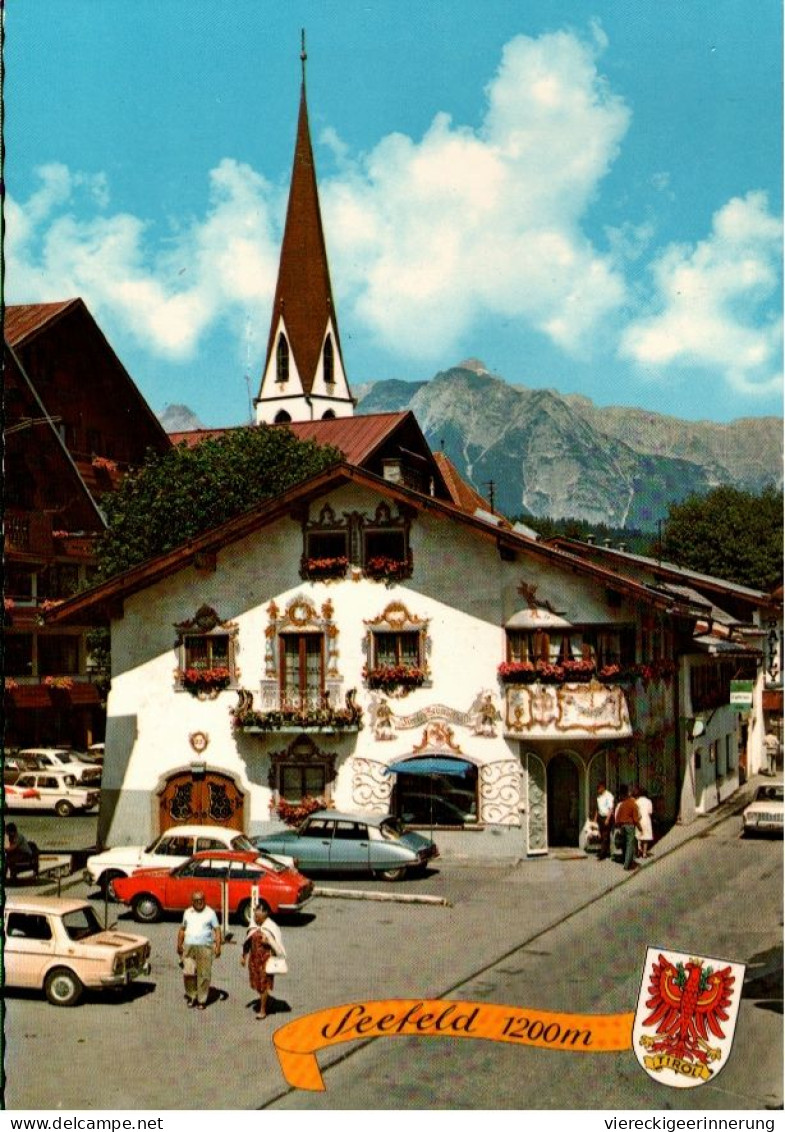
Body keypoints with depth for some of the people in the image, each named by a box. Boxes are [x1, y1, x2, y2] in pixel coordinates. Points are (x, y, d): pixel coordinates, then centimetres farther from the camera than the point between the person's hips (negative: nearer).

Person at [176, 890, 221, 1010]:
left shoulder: (210, 913, 3)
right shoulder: (187, 913, 13)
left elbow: (217, 930, 0)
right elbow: (182, 929, 19)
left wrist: (218, 946, -9)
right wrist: (179, 945, 12)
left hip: (205, 947, -2)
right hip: (189, 947, 2)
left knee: (204, 975, -2)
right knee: (188, 973, -6)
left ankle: (202, 1000, 7)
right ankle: (191, 996, 12)